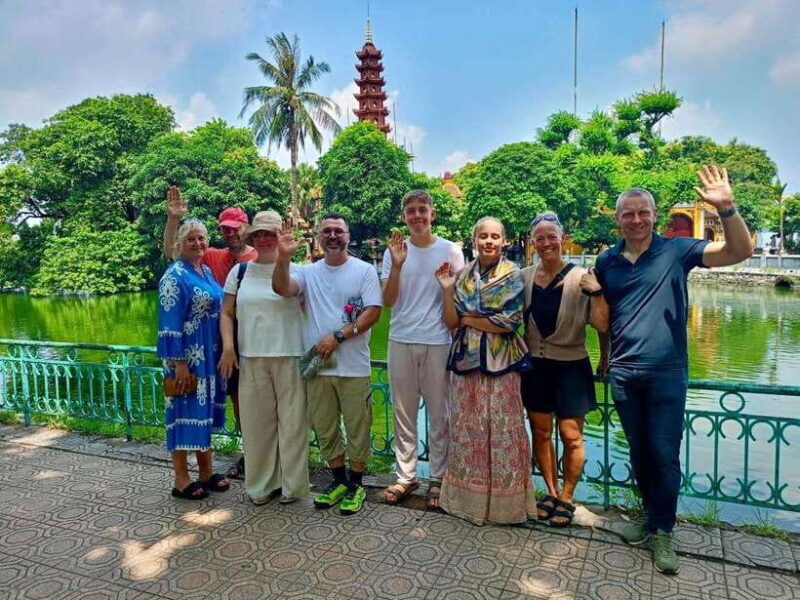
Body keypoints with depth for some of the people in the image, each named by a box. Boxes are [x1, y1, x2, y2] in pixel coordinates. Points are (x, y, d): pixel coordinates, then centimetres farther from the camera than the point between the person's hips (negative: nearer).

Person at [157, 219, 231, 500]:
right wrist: (179, 363, -20)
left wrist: (223, 353, 16)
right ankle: (181, 481, 11)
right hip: (186, 357, -8)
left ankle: (207, 472, 26)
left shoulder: (207, 272, 13)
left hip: (209, 356, 8)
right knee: (185, 412, 0)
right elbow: (169, 323, -16)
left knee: (205, 410, 15)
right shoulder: (175, 275, -11)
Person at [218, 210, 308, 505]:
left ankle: (292, 484, 20)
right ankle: (261, 484, 24)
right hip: (250, 358, 3)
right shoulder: (240, 271, 9)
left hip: (289, 356, -2)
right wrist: (228, 345, -2)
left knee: (291, 420, 4)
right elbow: (227, 313, 10)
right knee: (256, 422, 8)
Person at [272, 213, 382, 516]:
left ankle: (355, 484, 23)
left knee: (357, 427, 6)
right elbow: (282, 288, -11)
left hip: (353, 366, -3)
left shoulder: (365, 271, -1)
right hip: (317, 365, 3)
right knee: (324, 428, 14)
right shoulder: (308, 272, 7)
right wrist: (283, 258, -27)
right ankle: (339, 480, 32)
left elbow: (373, 312, -9)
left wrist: (337, 336, -15)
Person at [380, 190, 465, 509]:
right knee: (403, 414, 10)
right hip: (401, 341, 2)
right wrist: (397, 265, -15)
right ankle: (405, 477, 22)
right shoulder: (394, 252, 4)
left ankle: (437, 479, 19)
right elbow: (388, 301, -4)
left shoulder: (450, 251, 1)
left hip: (438, 342, -1)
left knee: (440, 414, 6)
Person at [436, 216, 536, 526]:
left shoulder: (512, 275, -3)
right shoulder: (462, 275, 8)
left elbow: (510, 322, -13)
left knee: (501, 428, 2)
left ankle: (504, 499, 17)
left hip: (501, 362, -4)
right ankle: (469, 495, 22)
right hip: (466, 360, 4)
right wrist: (447, 289, -8)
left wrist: (469, 319, -7)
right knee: (467, 427, 9)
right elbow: (451, 322, 4)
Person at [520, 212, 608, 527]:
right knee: (540, 432, 13)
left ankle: (566, 497, 24)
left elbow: (602, 325, -16)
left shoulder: (580, 277, -10)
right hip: (535, 364, 4)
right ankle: (551, 491, 32)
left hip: (570, 366, -3)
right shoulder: (524, 277, 1)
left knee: (571, 435, 3)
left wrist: (596, 292, -28)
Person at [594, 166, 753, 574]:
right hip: (623, 372, 3)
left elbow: (740, 251, -11)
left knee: (665, 454, 2)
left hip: (667, 372, -3)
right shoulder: (607, 261, 5)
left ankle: (662, 532, 18)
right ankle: (652, 516, 34)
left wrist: (726, 208, -25)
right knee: (639, 451, 15)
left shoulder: (676, 250, -4)